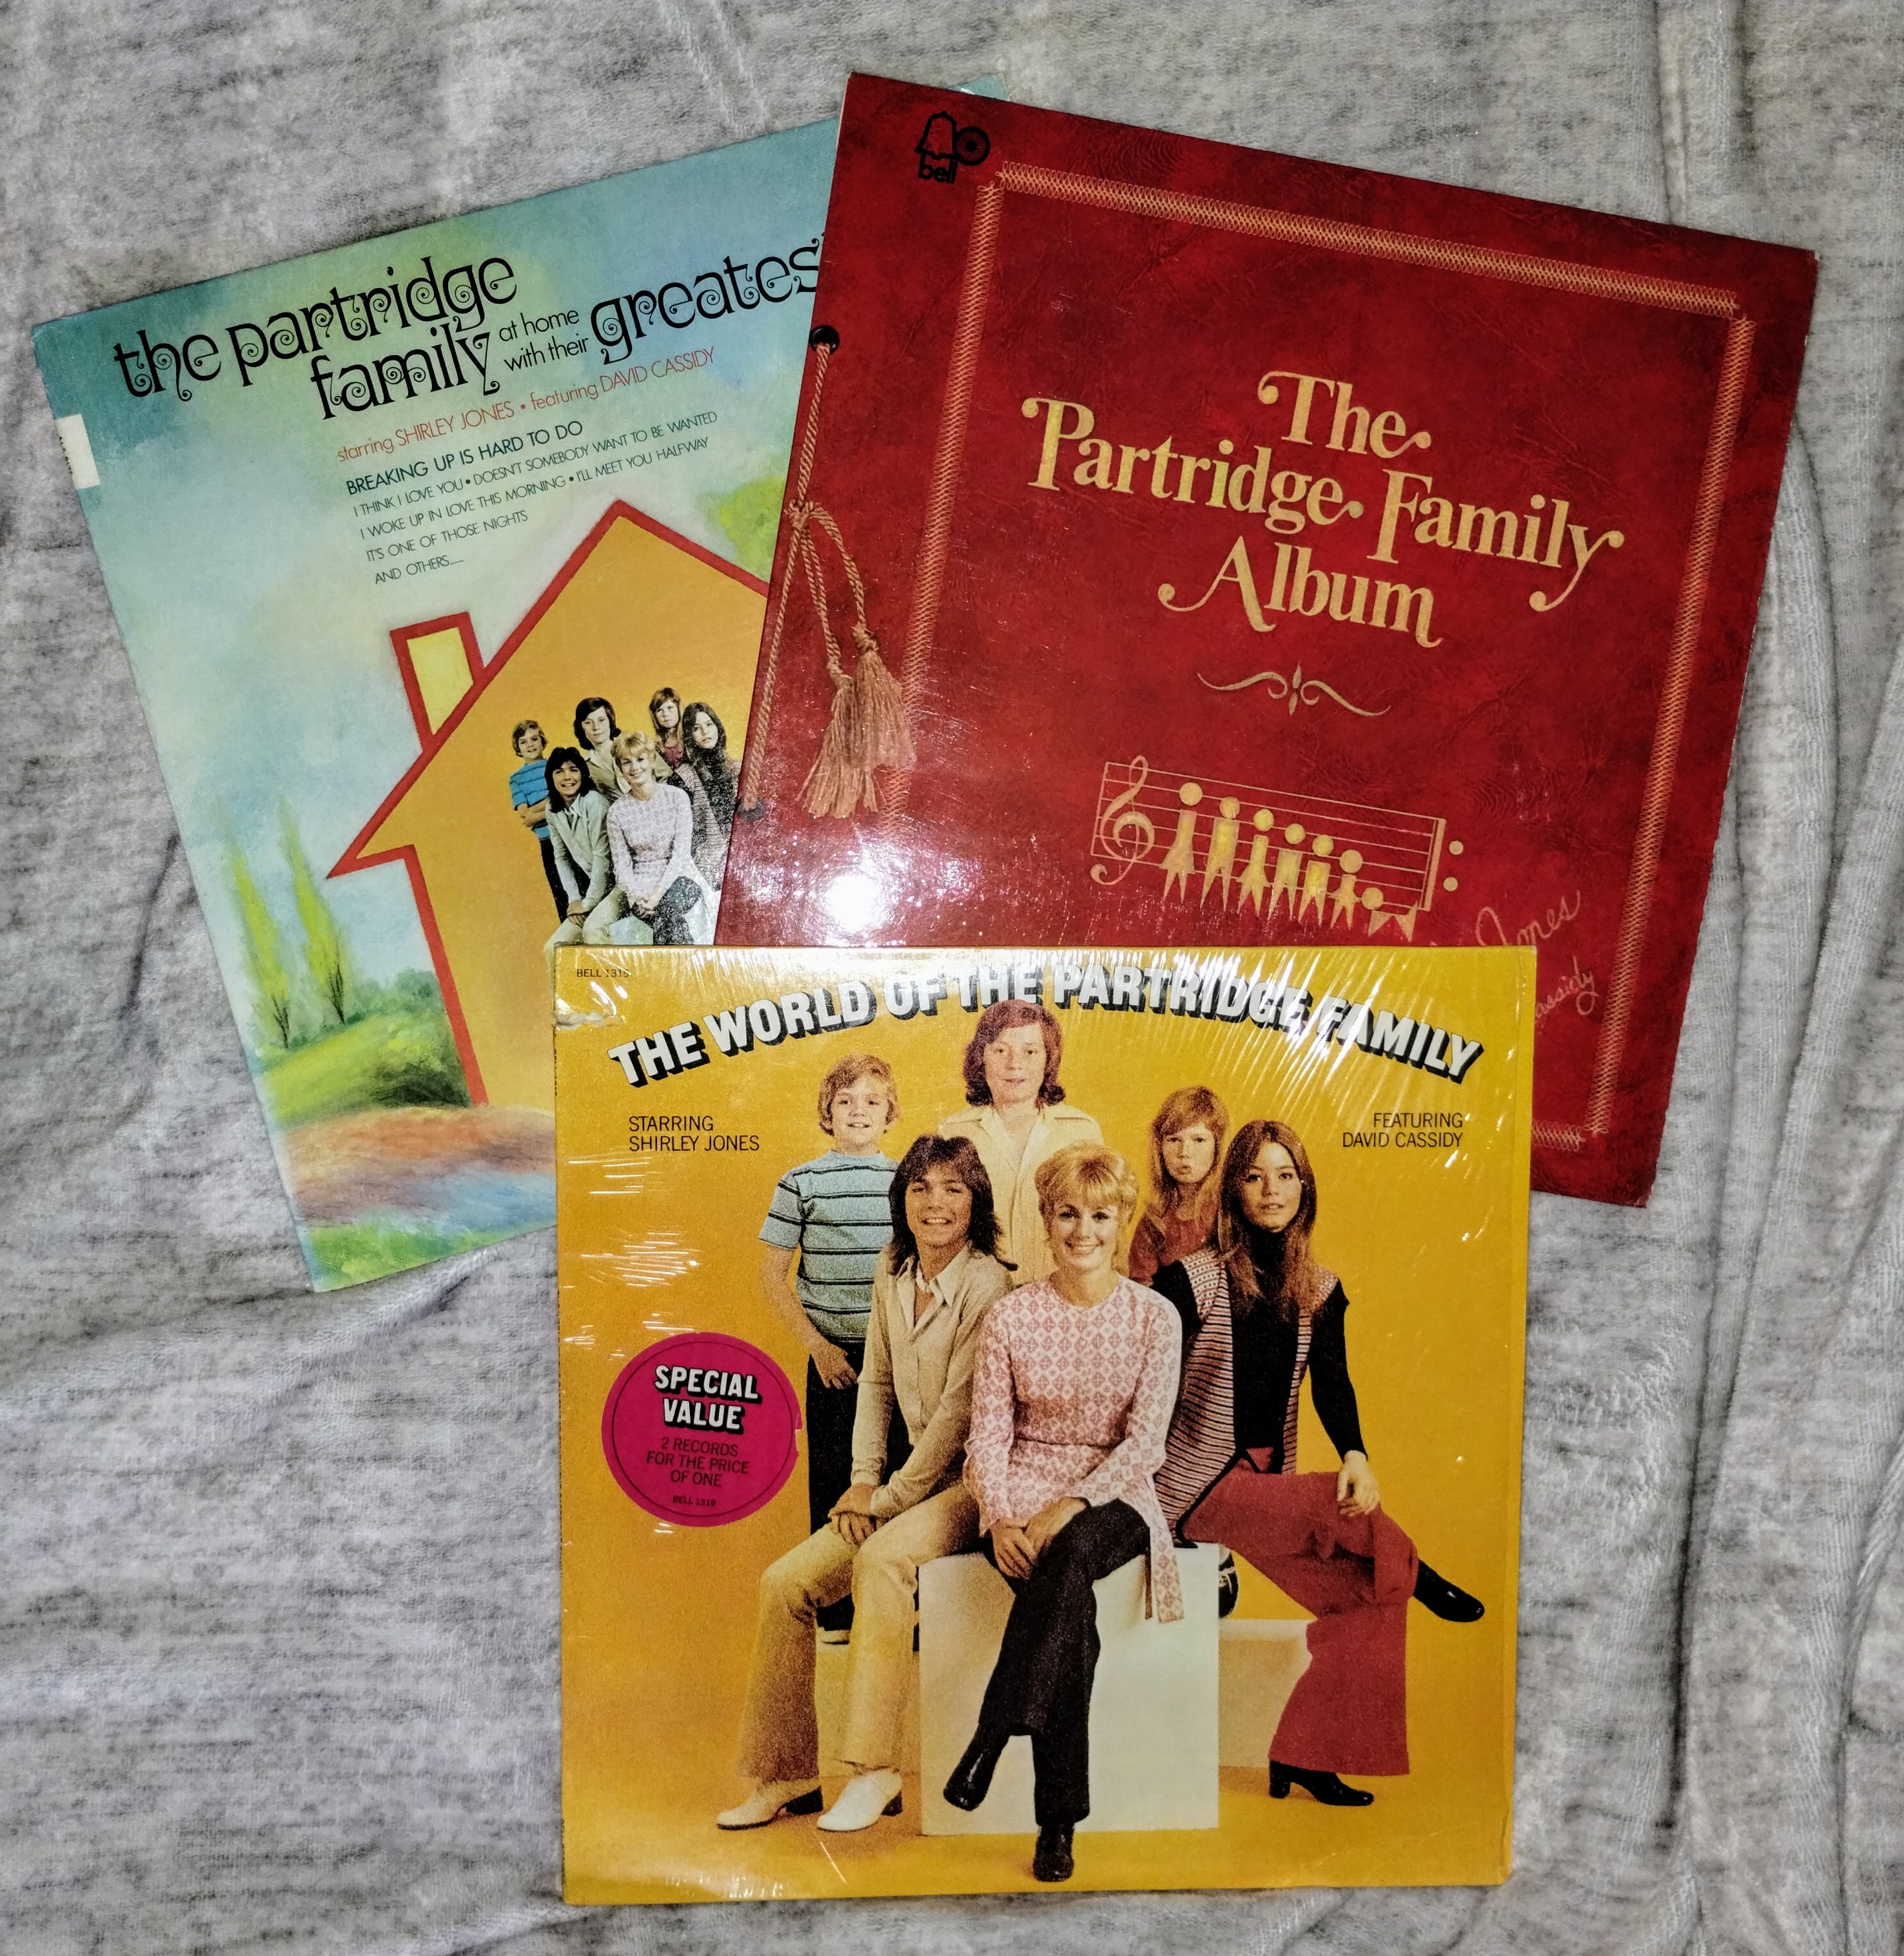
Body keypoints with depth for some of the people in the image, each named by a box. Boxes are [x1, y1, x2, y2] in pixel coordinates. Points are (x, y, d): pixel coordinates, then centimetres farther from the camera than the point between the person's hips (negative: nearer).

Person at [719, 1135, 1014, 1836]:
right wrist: (864, 1481, 4)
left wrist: (891, 1497, -12)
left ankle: (874, 1768, -26)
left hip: (973, 1482, -7)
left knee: (882, 1559, -34)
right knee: (787, 1582, -6)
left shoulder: (987, 1286, -17)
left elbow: (959, 1413, -18)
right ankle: (785, 1775, 6)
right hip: (910, 1478, 7)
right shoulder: (892, 1272, 6)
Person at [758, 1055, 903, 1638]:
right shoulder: (802, 1183, -1)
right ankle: (837, 1614, 17)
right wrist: (818, 1345, -6)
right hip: (836, 1355, -2)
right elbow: (773, 1274, 1)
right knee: (835, 1481, 4)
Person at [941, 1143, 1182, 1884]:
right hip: (1024, 1493, 1)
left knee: (1068, 1558, -37)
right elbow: (988, 1436, 2)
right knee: (1070, 1599, -32)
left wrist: (1072, 1505, -19)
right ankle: (1059, 1818, -27)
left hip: (1114, 1498, 0)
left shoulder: (1155, 1317, 1)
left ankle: (990, 1740, -31)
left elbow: (1145, 1441, -5)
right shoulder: (1010, 1316, 4)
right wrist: (1001, 1518, -17)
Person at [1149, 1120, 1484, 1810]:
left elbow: (1331, 1383, -3)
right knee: (1345, 1505, -26)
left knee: (1368, 1601, -8)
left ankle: (1302, 1757, 4)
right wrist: (1140, 1488, -12)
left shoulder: (1321, 1291, 7)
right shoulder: (1192, 1279, -8)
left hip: (1273, 1483, 6)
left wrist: (1355, 1454, -23)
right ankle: (1418, 1577, 4)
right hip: (1199, 1485, -5)